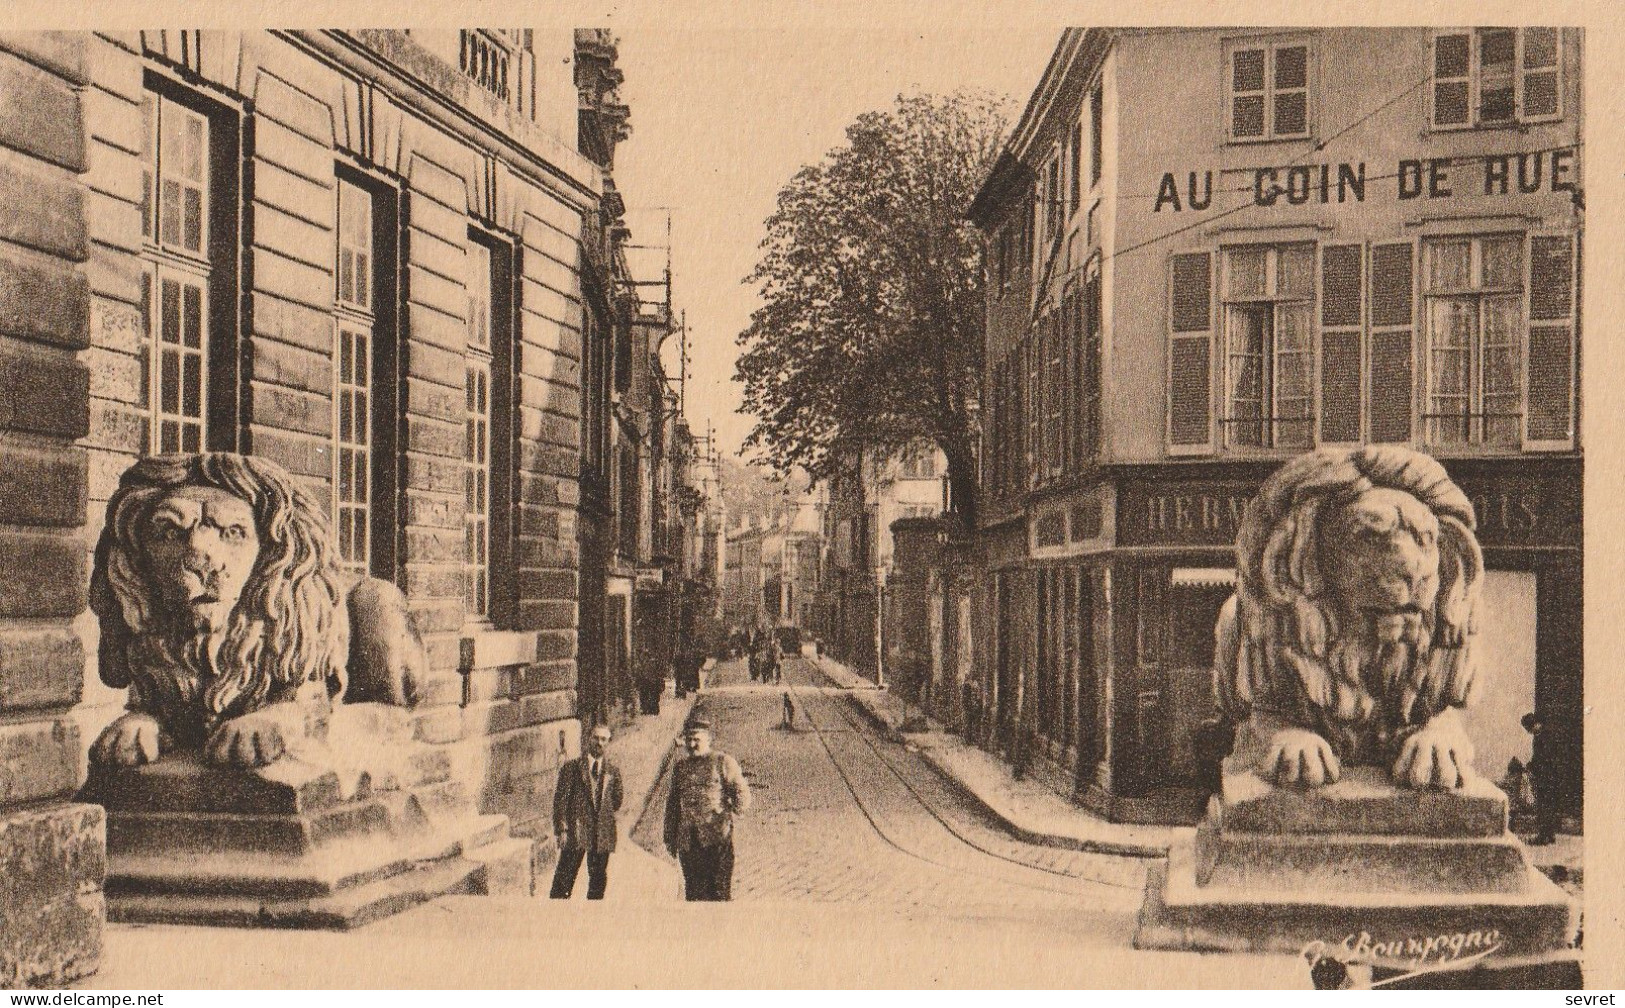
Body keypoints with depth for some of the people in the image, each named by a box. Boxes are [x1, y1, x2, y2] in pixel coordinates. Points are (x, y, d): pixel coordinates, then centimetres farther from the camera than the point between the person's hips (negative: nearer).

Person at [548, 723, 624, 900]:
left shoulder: (613, 771, 12)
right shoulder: (571, 767, 2)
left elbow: (617, 801, 21)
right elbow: (560, 799, -2)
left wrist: (605, 816, 6)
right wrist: (562, 829, -10)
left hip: (602, 833, 3)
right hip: (575, 831, -3)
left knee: (598, 880, 6)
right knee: (564, 878, -5)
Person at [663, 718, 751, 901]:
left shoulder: (723, 762, 2)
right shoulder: (680, 766, 17)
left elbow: (742, 794, -1)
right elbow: (672, 803, 22)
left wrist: (729, 814, -15)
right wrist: (670, 837, 17)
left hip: (717, 839, -5)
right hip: (688, 841, 5)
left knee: (719, 890, -7)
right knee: (694, 892, 7)